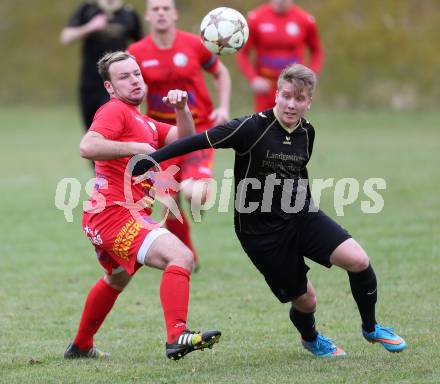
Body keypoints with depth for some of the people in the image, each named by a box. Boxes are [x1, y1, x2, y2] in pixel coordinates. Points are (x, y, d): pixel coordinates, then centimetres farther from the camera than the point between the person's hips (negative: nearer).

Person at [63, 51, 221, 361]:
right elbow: (88, 147, -22)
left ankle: (81, 347, 50)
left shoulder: (144, 123, 24)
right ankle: (177, 337, -40)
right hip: (115, 212, -11)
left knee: (117, 280, 34)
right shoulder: (115, 110, -6)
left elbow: (185, 139, 16)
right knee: (181, 257, -26)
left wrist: (181, 108, -1)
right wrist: (135, 148, -22)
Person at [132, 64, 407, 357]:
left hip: (302, 216, 5)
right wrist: (151, 160, -22)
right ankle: (310, 338, 39)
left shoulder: (306, 132, 2)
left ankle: (370, 328, 12)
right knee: (304, 300, 1)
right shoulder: (252, 127, -18)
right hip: (261, 231, -5)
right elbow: (200, 141, -17)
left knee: (358, 260, -15)